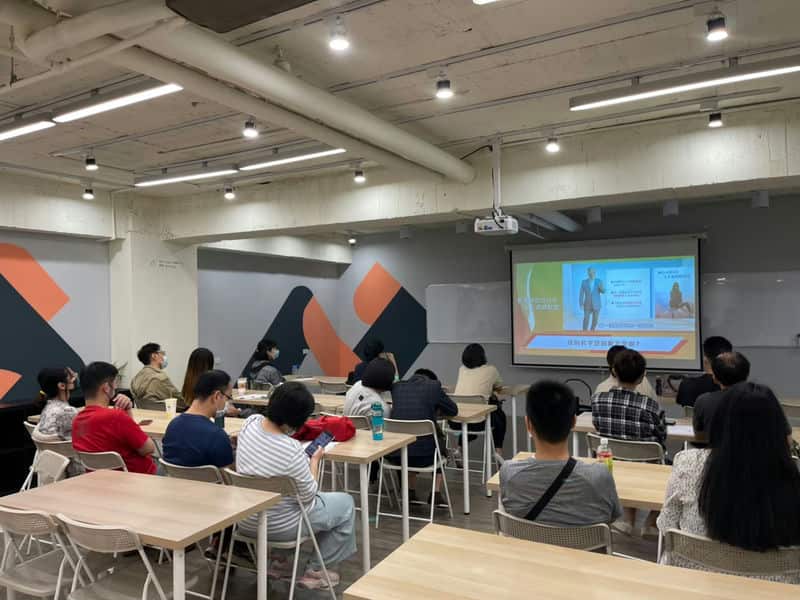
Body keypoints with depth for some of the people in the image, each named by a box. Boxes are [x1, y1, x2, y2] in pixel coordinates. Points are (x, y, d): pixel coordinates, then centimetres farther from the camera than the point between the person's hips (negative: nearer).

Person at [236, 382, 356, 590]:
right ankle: (316, 571, 24)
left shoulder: (250, 423, -13)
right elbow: (309, 496, -17)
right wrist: (315, 460, -6)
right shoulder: (292, 450, -33)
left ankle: (279, 560, 37)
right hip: (278, 526, -7)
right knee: (346, 503, 14)